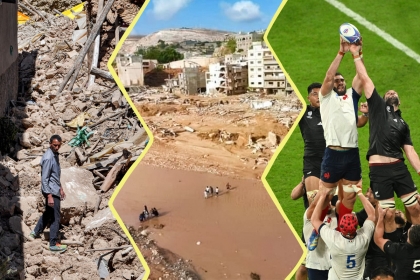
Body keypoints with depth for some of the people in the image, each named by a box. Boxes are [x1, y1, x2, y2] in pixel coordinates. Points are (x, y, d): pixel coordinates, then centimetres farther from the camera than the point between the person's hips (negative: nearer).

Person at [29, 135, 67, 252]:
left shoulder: (55, 154, 7)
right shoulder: (48, 158, -23)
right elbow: (44, 179, -23)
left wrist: (60, 188, 20)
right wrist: (49, 196, -25)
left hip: (55, 189, 10)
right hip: (51, 191, -10)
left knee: (48, 212, 23)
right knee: (55, 217, -3)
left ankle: (36, 231, 40)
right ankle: (53, 244, 5)